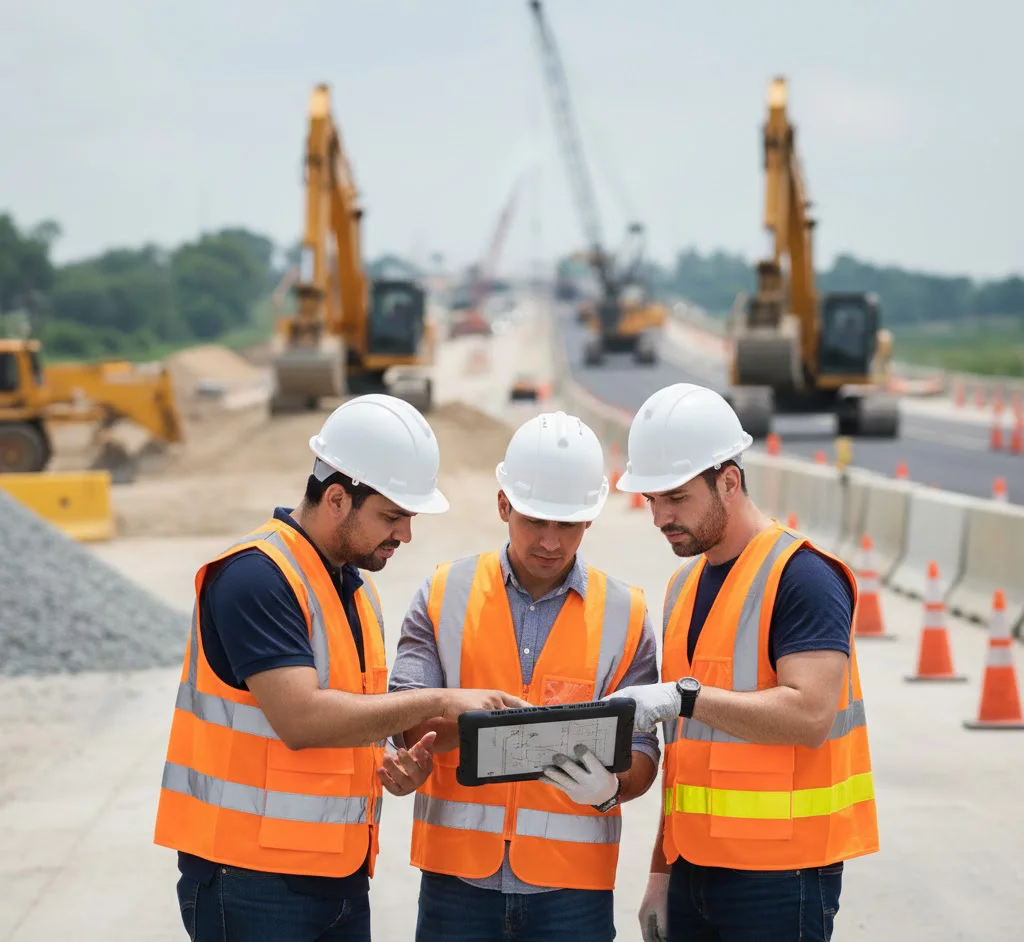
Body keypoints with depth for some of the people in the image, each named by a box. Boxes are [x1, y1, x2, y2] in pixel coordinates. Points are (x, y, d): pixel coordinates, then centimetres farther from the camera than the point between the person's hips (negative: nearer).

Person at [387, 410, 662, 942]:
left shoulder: (623, 616, 5)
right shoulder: (445, 595, 5)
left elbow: (641, 752, 4)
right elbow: (403, 721, -3)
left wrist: (609, 786, -19)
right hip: (459, 876, 0)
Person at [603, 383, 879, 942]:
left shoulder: (802, 576, -10)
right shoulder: (684, 585, 16)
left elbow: (809, 716, -22)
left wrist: (683, 696, -27)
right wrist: (661, 872, 18)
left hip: (780, 875, -7)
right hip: (694, 870, 7)